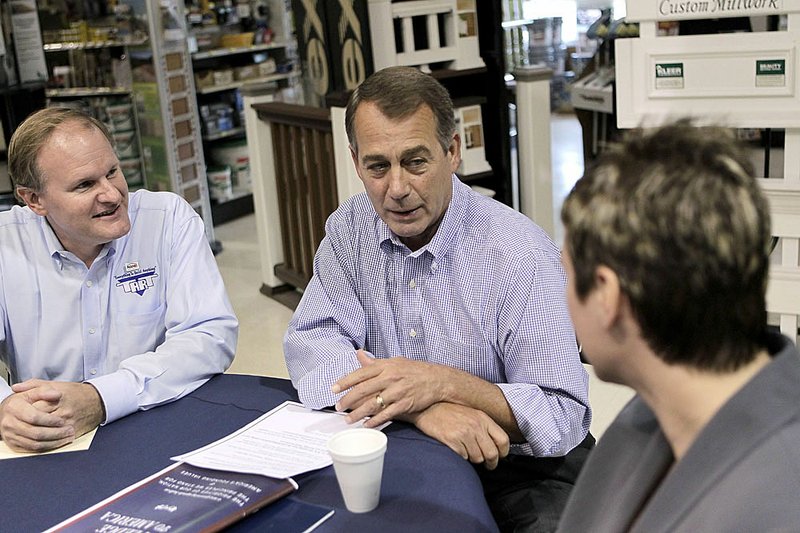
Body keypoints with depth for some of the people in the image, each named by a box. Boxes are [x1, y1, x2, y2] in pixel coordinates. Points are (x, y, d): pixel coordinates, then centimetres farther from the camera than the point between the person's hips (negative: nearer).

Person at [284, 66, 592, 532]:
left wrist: (443, 383, -31)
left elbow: (563, 420, -16)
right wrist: (421, 407, -27)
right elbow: (310, 349, -11)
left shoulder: (522, 255, -17)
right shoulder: (350, 229, -2)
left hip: (514, 469, -2)